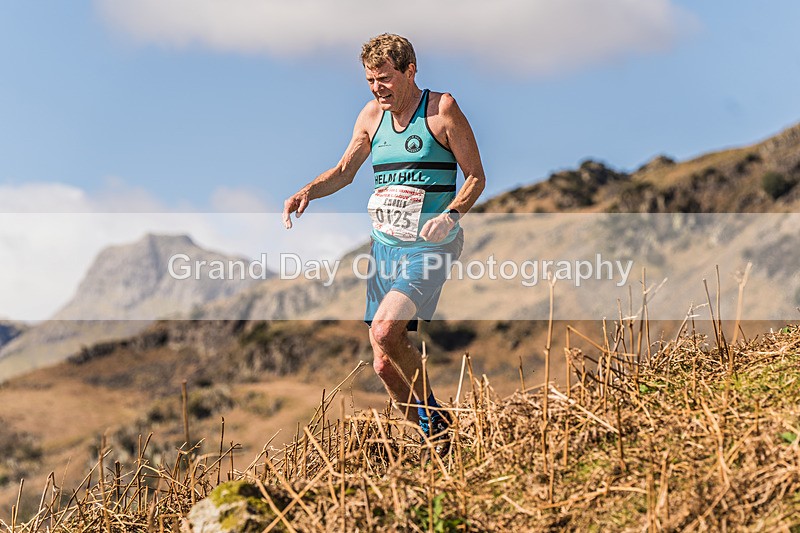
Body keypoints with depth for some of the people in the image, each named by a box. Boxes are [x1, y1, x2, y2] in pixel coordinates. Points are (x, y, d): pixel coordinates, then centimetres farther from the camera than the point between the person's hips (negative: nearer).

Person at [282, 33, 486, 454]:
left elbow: (476, 177, -4)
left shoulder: (441, 110, -7)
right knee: (384, 365, 4)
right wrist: (307, 192, 3)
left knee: (384, 331, -26)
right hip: (384, 247, 6)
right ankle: (436, 441, 21)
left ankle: (432, 412, -2)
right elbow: (344, 171, 21)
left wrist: (451, 214, -22)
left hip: (428, 248, -6)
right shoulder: (372, 116, 9)